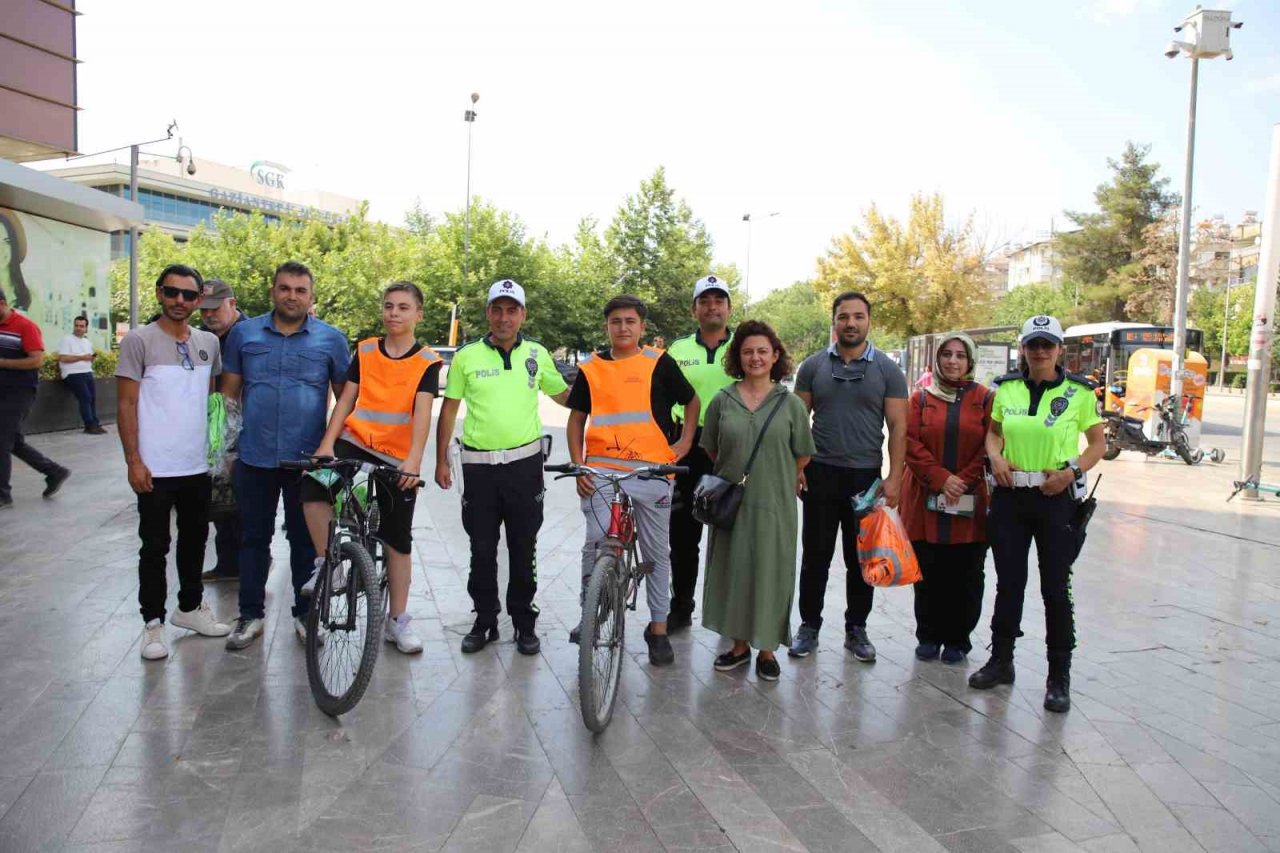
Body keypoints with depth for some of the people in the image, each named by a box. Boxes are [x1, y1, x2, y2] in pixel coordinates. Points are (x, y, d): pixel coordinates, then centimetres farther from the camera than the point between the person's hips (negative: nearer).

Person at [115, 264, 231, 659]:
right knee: (155, 547, 4)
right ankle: (153, 622, 16)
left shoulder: (208, 342, 8)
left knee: (195, 540, 16)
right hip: (155, 468, -5)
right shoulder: (139, 341, -7)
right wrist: (133, 461, -14)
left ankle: (190, 606, 32)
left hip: (198, 466, 5)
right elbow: (126, 405, -8)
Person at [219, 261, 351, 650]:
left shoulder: (331, 339, 1)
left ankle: (305, 613, 22)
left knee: (306, 539, 9)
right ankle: (251, 615, 23)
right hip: (254, 457, 2)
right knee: (254, 537, 10)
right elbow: (229, 392, 10)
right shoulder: (243, 333, 5)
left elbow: (345, 397, 6)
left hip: (309, 459, -1)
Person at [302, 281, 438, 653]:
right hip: (355, 444, 2)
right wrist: (327, 443, -9)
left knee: (398, 540, 6)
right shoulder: (365, 351, 8)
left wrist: (413, 459, -28)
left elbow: (422, 413, -14)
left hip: (397, 460, -1)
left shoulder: (427, 362, -2)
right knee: (313, 486, -28)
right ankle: (326, 563, -6)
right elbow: (346, 400, 4)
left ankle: (398, 619, 20)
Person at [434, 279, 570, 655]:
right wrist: (441, 461, 5)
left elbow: (564, 395, 16)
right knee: (482, 549, 7)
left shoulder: (537, 353, 4)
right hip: (479, 465, 0)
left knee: (523, 548, 8)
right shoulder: (466, 356, 1)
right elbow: (449, 409, 6)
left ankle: (524, 623, 21)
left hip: (525, 462, 1)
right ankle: (484, 621, 22)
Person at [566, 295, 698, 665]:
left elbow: (692, 401, 14)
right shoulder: (591, 369, 8)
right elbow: (576, 420, 12)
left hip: (652, 470, 0)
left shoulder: (659, 363, 3)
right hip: (602, 470, 0)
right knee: (596, 543, -10)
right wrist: (577, 467, 3)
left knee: (657, 553, 8)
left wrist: (685, 442, 3)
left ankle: (658, 629, 21)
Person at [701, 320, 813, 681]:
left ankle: (766, 649, 21)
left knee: (769, 574, 5)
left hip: (775, 505, -1)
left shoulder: (791, 404, 0)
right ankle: (739, 644, 25)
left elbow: (802, 456, 6)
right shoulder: (722, 401, 2)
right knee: (732, 571, 9)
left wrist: (775, 481, 9)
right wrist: (734, 476, 11)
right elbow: (711, 450, 12)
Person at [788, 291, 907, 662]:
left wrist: (894, 477, -8)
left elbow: (898, 426, 0)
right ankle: (809, 626, 20)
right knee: (815, 556, 7)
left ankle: (856, 628, 24)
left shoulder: (887, 370, 1)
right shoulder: (813, 366, 3)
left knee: (861, 559, 10)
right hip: (820, 474, 0)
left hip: (866, 477, 0)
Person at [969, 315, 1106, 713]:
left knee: (1056, 587, 3)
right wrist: (995, 456, -5)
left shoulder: (1079, 392, -2)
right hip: (1010, 496, 3)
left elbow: (1098, 442, 4)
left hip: (1056, 498, -3)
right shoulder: (1006, 388, 6)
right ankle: (1001, 661, 26)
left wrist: (1072, 470, -13)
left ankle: (1059, 676, 16)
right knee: (1008, 582, 11)